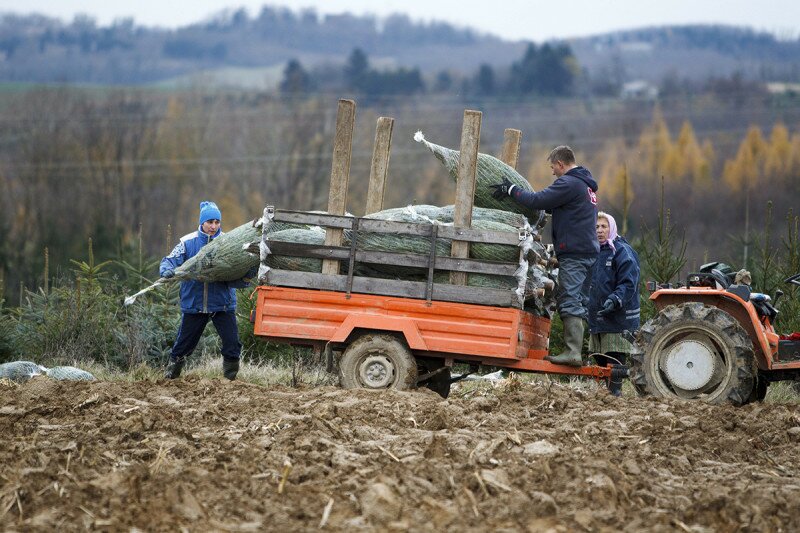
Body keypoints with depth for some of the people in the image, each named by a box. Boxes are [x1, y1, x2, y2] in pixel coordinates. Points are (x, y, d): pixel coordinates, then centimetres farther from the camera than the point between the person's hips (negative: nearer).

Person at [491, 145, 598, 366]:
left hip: (573, 253, -10)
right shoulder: (586, 185, 22)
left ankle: (572, 352, -21)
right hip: (589, 251, 10)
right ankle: (578, 351, 8)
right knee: (579, 303, 10)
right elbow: (554, 205, 26)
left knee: (569, 301, -14)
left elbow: (537, 201, -16)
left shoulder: (569, 183, -11)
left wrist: (511, 190, -3)